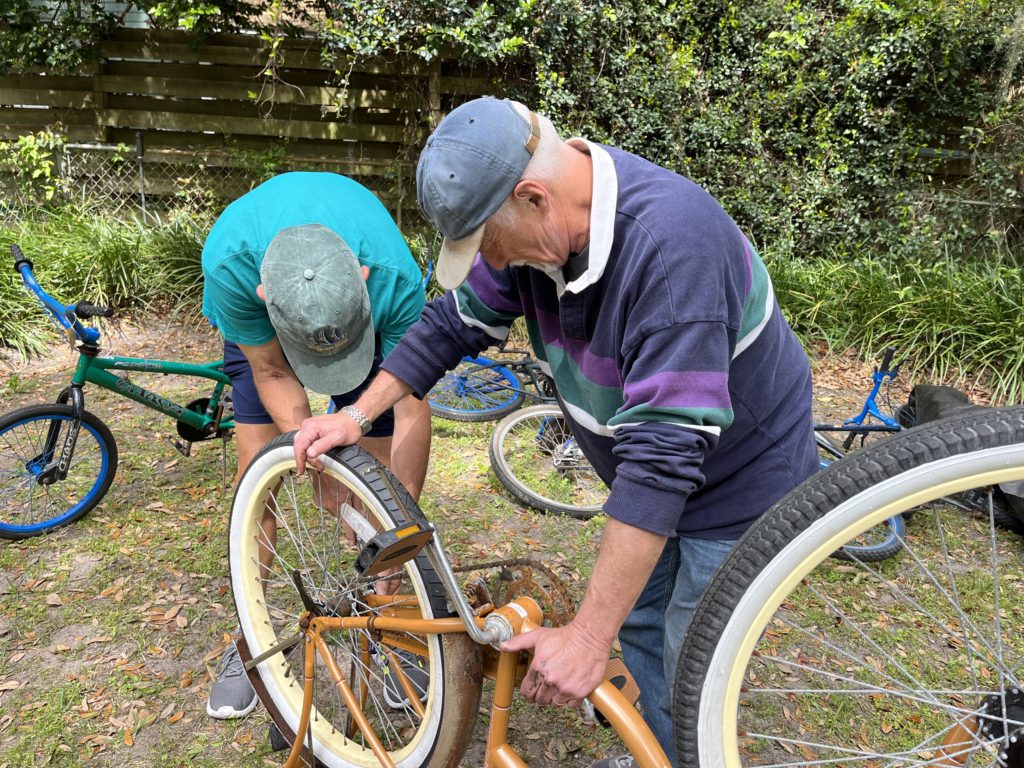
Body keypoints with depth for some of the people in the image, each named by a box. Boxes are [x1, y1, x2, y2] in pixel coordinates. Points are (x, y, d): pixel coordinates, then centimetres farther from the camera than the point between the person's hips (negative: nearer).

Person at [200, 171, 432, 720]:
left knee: (380, 466, -8)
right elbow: (272, 372, -25)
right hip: (260, 316, 1)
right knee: (257, 461, -6)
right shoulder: (229, 264, -40)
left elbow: (411, 407, -33)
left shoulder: (396, 281, -42)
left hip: (368, 312, 0)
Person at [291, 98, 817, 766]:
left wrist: (588, 636, -35)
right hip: (650, 475, 7)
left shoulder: (671, 243, -38)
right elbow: (457, 321, 1)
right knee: (641, 622, 20)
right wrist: (356, 416, -2)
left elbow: (663, 456, -39)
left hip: (739, 480, -7)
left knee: (690, 669, 4)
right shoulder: (533, 218, -13)